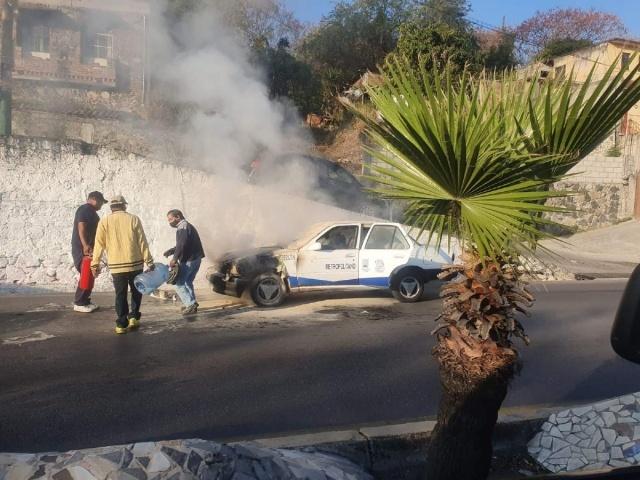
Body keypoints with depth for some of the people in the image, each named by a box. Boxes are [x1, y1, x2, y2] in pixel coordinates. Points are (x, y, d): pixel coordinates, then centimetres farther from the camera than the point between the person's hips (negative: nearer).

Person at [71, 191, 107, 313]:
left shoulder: (91, 211, 19)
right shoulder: (85, 209, -12)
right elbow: (81, 227, -23)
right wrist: (85, 245, -30)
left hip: (88, 248, 10)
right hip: (81, 249, -10)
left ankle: (85, 301, 17)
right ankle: (79, 303, -3)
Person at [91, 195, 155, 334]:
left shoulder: (104, 222, 2)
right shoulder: (133, 219, 0)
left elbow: (99, 244, 0)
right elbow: (142, 242, -2)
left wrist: (95, 264, 6)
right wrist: (149, 261, 2)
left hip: (116, 265, 1)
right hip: (135, 263, 0)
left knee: (120, 295, 8)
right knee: (136, 292, 18)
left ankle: (121, 324, 6)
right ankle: (133, 317, 12)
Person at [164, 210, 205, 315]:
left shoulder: (182, 227, -13)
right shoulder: (188, 226, 21)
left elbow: (182, 245, -24)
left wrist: (175, 259, -21)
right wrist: (171, 251, 13)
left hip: (188, 260, -10)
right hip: (196, 259, 10)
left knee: (179, 283, -4)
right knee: (188, 282, 21)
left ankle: (191, 304, -9)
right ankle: (191, 304, 25)